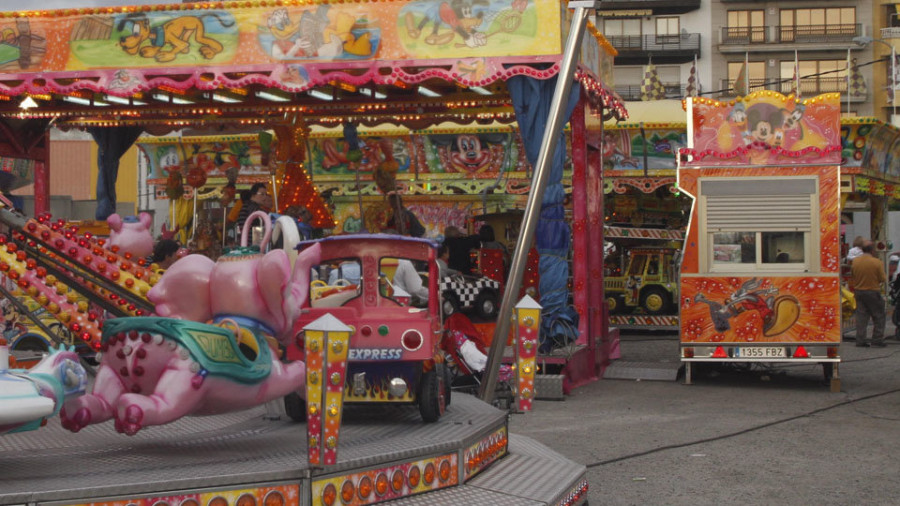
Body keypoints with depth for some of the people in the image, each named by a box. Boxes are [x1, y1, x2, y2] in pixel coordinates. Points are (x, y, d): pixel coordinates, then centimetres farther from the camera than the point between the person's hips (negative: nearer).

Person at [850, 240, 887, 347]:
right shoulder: (877, 262, -15)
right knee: (878, 317, 7)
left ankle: (860, 340, 6)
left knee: (861, 316, 8)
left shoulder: (855, 261, -1)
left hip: (859, 291, 4)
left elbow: (852, 278, 8)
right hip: (873, 292, -4)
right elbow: (882, 279, -9)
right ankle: (877, 340, 6)